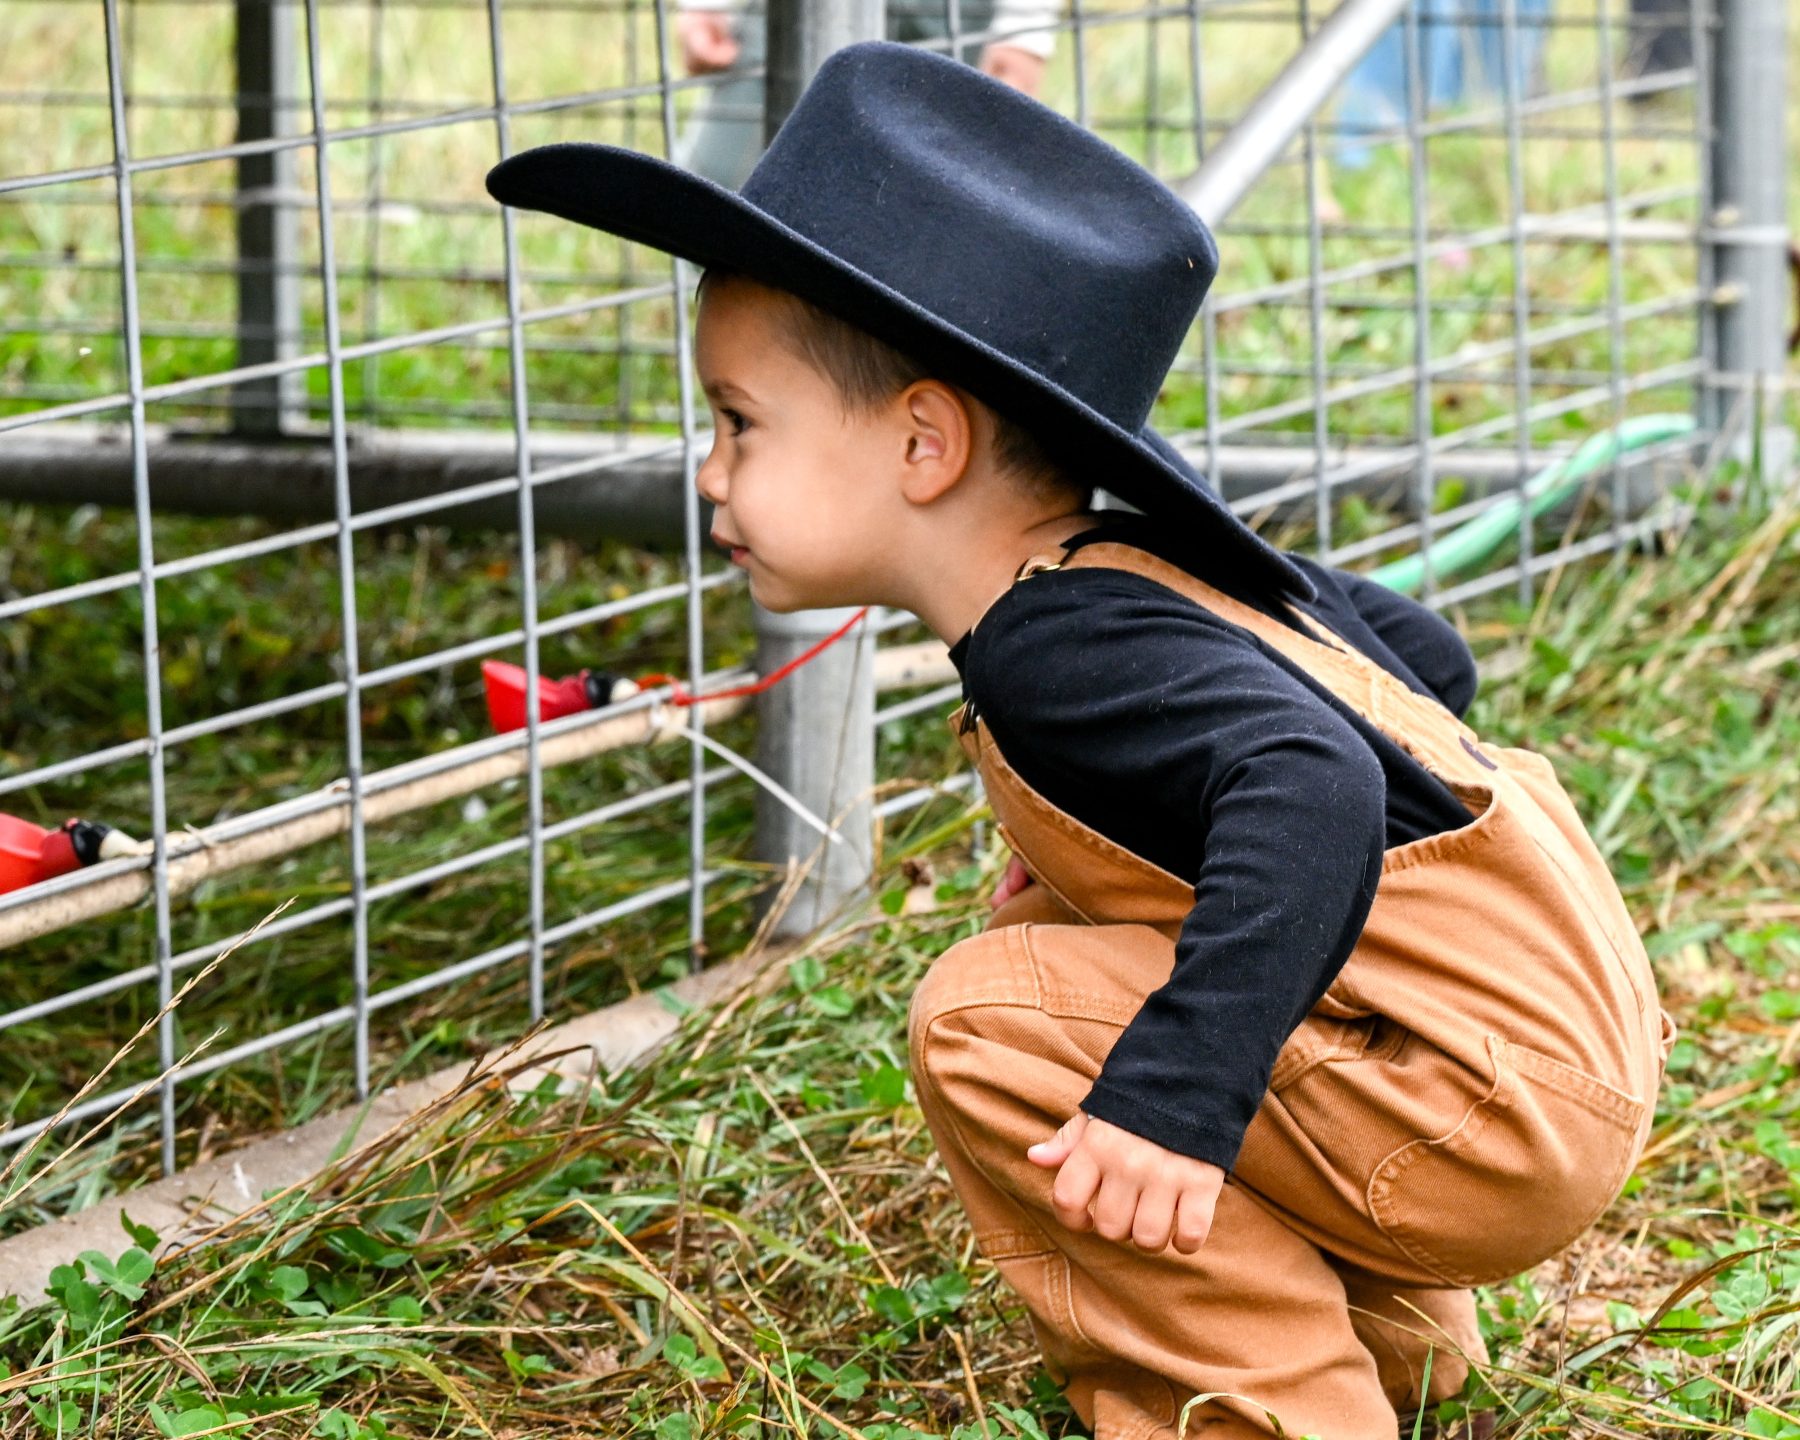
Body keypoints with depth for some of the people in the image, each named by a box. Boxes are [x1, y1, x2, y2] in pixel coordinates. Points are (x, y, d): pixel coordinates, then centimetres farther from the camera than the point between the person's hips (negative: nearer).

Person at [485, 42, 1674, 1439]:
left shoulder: (1063, 653, -20)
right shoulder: (1155, 573, 10)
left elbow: (1312, 790, -35)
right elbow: (1426, 655, 21)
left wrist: (1178, 1089, -41)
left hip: (1504, 1104, -10)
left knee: (990, 1026, -15)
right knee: (1050, 946, 23)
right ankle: (1383, 1325, 26)